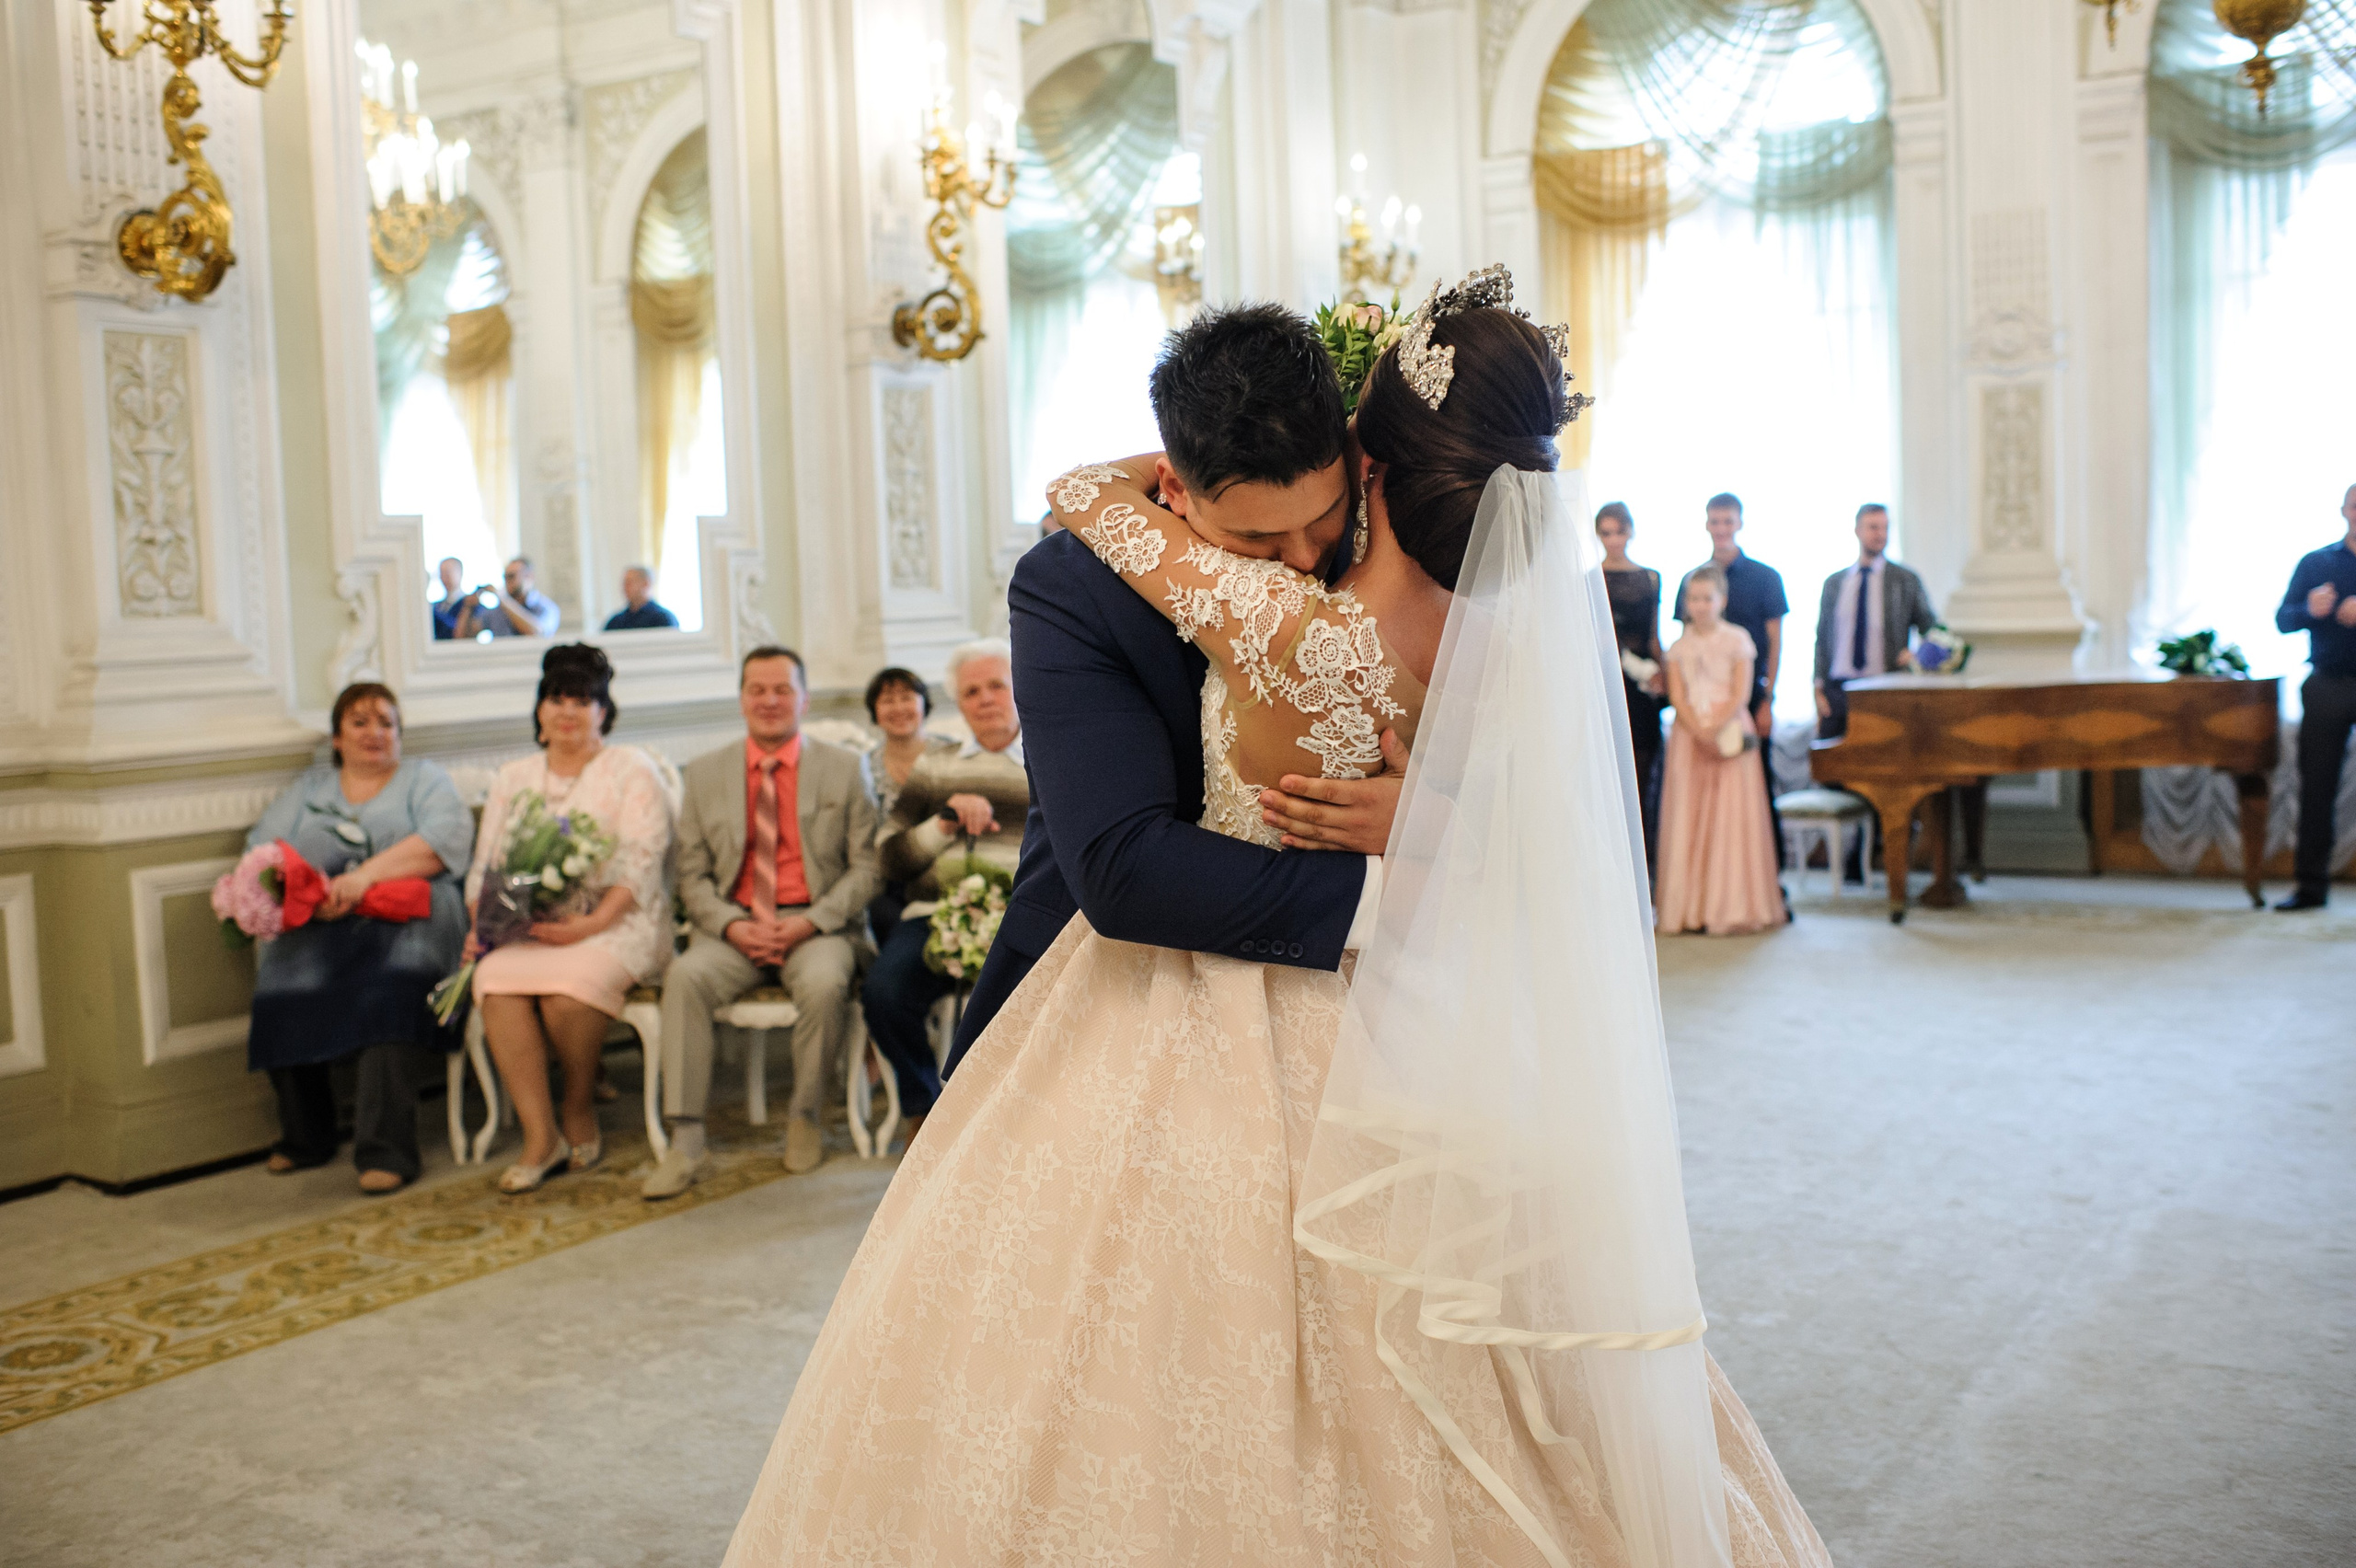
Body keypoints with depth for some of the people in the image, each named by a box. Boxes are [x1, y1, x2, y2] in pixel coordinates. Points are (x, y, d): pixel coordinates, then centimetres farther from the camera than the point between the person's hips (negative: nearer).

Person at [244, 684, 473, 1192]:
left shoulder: (423, 779, 16)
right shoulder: (309, 787, 25)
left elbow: (449, 837, -5)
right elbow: (263, 849, 10)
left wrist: (367, 874, -17)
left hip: (405, 924, -3)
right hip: (315, 928, 3)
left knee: (388, 985, -34)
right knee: (281, 986, -26)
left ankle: (386, 1151, -30)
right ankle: (305, 1139, -5)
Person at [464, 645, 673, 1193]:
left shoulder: (632, 769, 7)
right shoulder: (514, 778, 21)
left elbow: (640, 865, -5)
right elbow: (485, 865, 17)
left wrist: (589, 926, -18)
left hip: (615, 923, -4)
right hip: (528, 926, 4)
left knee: (567, 987, -35)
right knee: (496, 981, -30)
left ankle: (580, 1110, -6)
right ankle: (541, 1137, -24)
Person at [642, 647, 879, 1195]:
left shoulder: (844, 768, 6)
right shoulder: (706, 773, 11)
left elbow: (866, 868, 1)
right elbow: (692, 874, 8)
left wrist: (810, 923, -14)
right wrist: (732, 925, -11)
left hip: (816, 926, -2)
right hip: (734, 927, 2)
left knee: (824, 984, -34)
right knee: (685, 977, -29)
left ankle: (804, 1118, -10)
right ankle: (685, 1143, -26)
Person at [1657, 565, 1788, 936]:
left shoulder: (1736, 639, 2)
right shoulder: (1680, 646, 10)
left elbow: (1741, 694, -5)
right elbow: (1677, 696, 1)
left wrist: (1714, 727, -17)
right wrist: (1698, 731, -14)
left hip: (1729, 733, -3)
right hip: (1689, 736, 3)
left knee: (1730, 817, -5)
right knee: (1687, 819, 0)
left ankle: (1729, 908, -1)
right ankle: (1688, 907, 4)